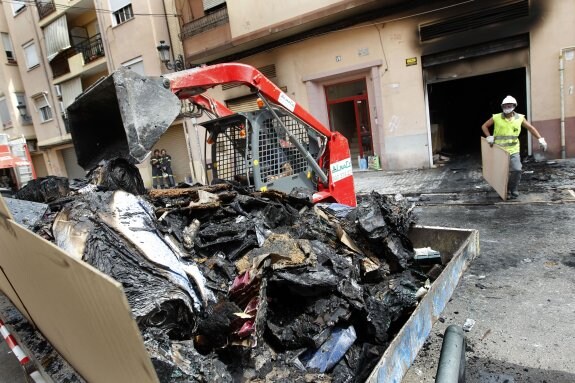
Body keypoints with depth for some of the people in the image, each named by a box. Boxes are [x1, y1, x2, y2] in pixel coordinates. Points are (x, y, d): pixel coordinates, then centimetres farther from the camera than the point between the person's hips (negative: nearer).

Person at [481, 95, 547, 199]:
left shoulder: (519, 118, 0)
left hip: (513, 150, 1)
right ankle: (506, 191, 24)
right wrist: (489, 137, -7)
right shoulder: (496, 118, -5)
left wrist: (541, 139, 1)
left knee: (516, 170, -9)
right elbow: (484, 126, 6)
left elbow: (531, 128, 8)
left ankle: (513, 190, 11)